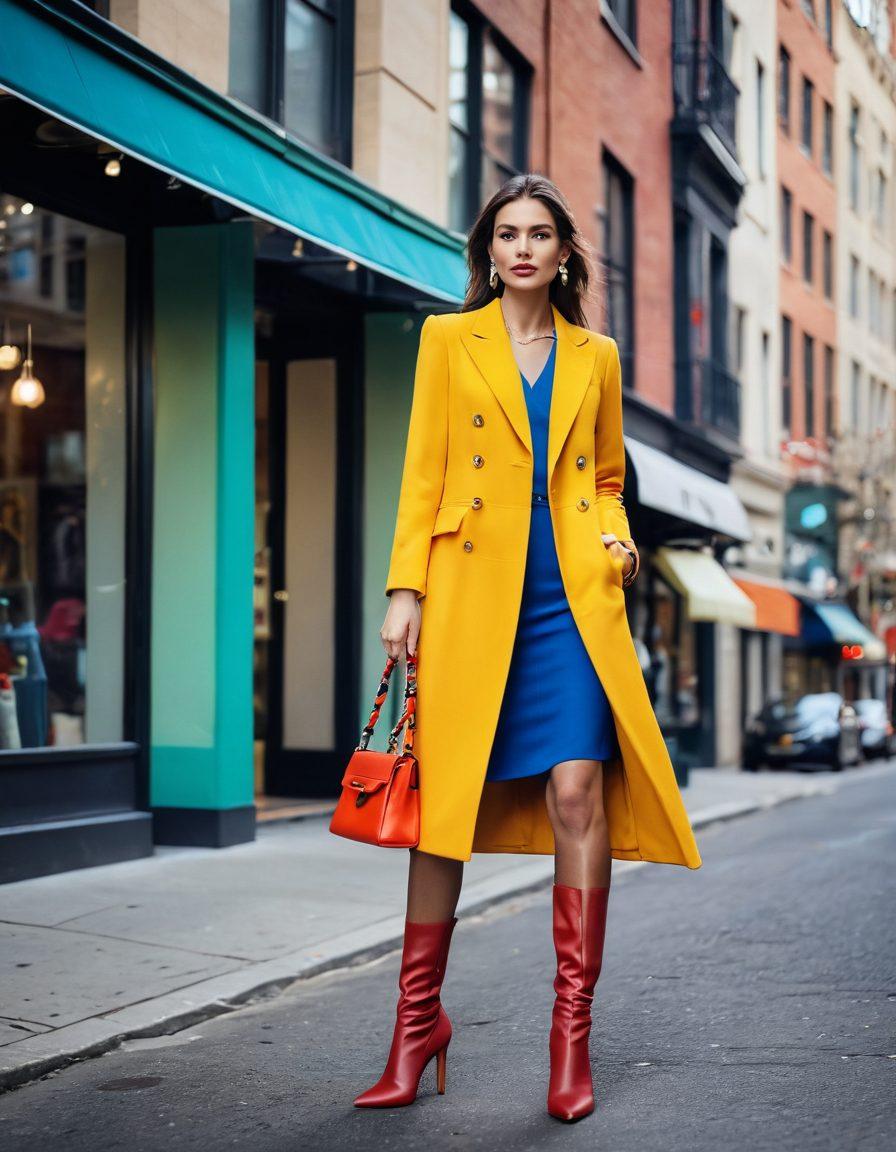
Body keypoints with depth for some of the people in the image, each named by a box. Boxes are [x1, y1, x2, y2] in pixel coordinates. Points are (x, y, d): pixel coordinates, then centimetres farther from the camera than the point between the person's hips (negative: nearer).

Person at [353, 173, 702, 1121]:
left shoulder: (596, 357, 16)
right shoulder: (448, 340, 11)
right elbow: (422, 474, 6)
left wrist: (617, 542, 2)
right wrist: (405, 590, -3)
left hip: (573, 597, 1)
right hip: (471, 592, -1)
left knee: (578, 786, -11)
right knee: (446, 799, -1)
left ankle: (572, 1031, -1)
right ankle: (418, 1019, 13)